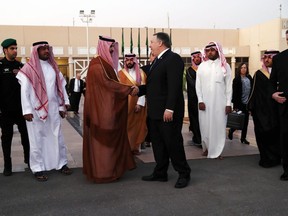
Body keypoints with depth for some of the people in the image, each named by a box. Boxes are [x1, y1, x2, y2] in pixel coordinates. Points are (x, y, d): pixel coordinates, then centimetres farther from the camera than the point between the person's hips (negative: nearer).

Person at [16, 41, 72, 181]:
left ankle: (61, 164, 21)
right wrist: (27, 110, -13)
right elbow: (24, 91, -7)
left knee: (57, 137, 10)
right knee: (37, 140, 3)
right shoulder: (29, 68, -4)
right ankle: (38, 168, 12)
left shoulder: (53, 67, 10)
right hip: (36, 110, -4)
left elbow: (60, 87, 13)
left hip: (53, 109, 5)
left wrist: (62, 106, 9)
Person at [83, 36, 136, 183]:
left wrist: (126, 89, 9)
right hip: (101, 109, -10)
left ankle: (109, 168, 19)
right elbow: (108, 83, -21)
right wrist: (128, 89, -19)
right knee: (103, 139, -3)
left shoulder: (106, 63, 16)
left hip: (107, 108, 10)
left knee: (109, 139, 12)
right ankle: (103, 172, 5)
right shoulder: (97, 65, -15)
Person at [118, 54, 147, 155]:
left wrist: (140, 103, -12)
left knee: (137, 125, 5)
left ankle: (135, 147, 14)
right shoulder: (120, 73, 3)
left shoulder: (140, 73, 3)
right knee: (124, 125, 0)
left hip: (137, 103, 1)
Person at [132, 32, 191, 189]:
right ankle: (160, 173, 25)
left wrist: (169, 108, -26)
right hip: (155, 111, 9)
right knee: (157, 143, 14)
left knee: (173, 142, -1)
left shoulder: (173, 58, -13)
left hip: (168, 112, -9)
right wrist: (139, 89, 3)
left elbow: (174, 86, -21)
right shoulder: (157, 61, 17)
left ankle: (183, 174, 14)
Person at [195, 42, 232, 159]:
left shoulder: (225, 66, 2)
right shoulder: (202, 66, 5)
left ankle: (217, 151, 11)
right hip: (205, 102, 1)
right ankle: (206, 148, 23)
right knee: (205, 126, 6)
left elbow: (229, 86, 1)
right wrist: (200, 100, -5)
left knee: (219, 126, 2)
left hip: (220, 102, -1)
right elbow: (198, 85, 4)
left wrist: (228, 103, -3)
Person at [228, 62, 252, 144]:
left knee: (245, 122, 8)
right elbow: (234, 93, -9)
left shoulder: (249, 78, 6)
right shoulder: (237, 79, -7)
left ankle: (243, 138, 18)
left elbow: (252, 91, 11)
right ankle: (231, 130, 27)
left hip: (247, 104, 5)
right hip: (240, 103, -4)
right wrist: (235, 105, -14)